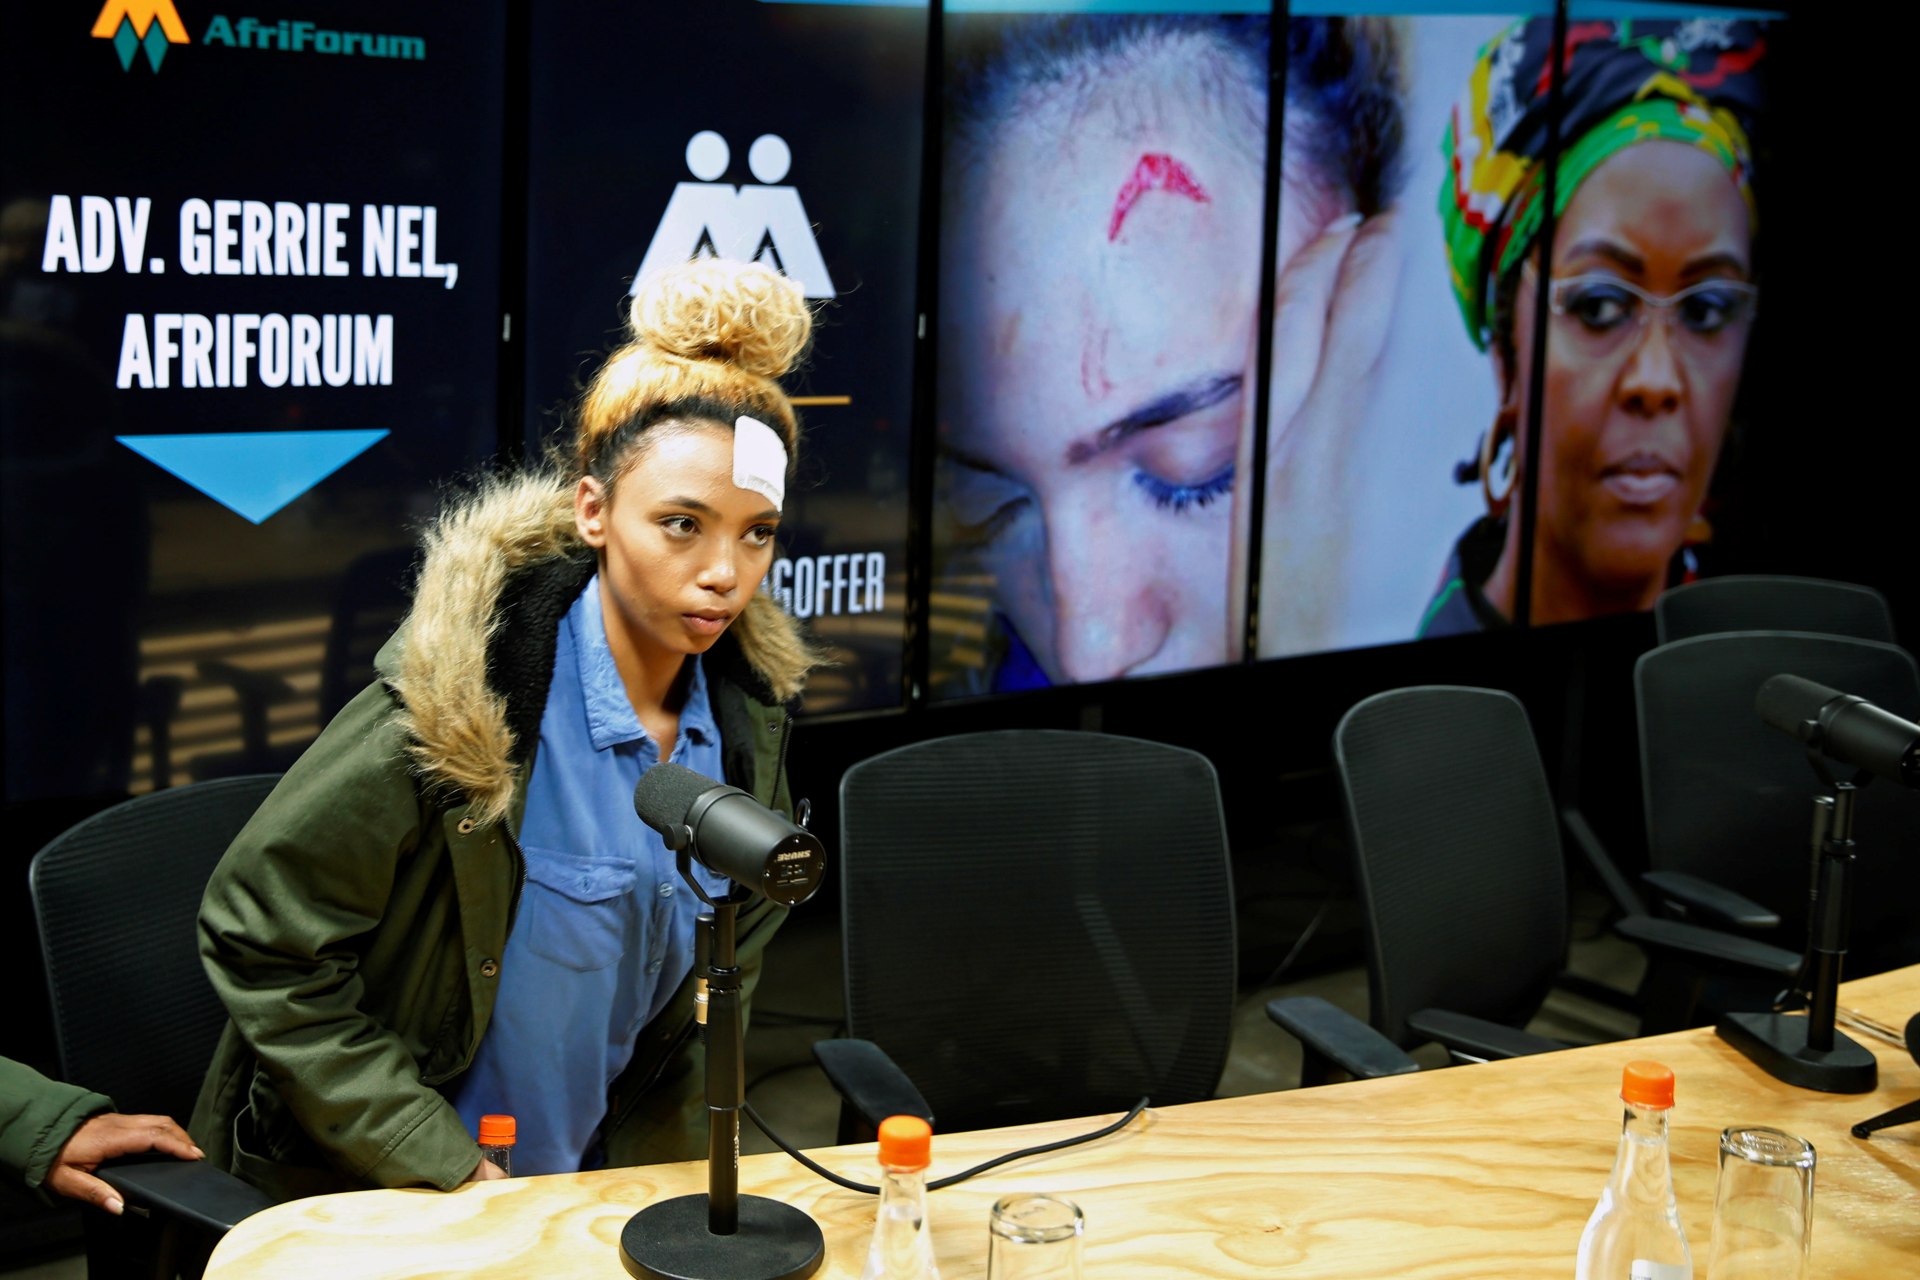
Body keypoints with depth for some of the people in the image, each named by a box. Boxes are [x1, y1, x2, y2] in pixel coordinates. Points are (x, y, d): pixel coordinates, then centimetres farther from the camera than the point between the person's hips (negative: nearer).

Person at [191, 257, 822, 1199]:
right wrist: (442, 1167, -17)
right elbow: (258, 935, -18)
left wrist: (645, 1170, 3)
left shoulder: (749, 710, -5)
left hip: (596, 1188, 4)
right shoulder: (461, 697, -22)